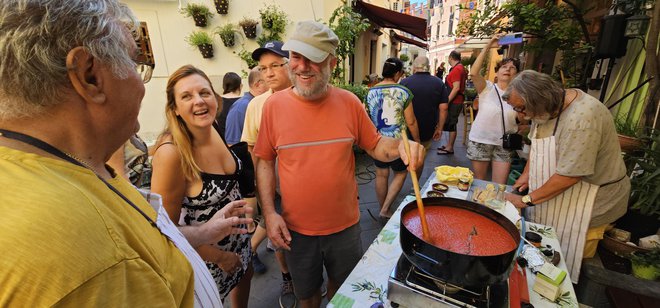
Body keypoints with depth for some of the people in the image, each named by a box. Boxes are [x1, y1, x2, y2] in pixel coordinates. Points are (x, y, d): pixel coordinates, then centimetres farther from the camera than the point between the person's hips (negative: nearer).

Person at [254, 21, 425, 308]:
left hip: (345, 224, 1)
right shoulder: (274, 104, -10)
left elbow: (375, 145, 1)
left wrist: (399, 146, -20)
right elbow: (264, 161, -3)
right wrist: (269, 212, -9)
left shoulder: (349, 102, -8)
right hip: (296, 229, 0)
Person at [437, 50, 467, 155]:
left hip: (454, 101, -10)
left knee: (451, 124, -3)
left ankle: (450, 148, 4)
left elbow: (456, 88, -23)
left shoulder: (456, 69, -16)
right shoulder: (461, 68, 15)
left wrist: (447, 101, -22)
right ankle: (449, 144, 25)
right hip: (456, 100, 10)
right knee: (450, 124, 15)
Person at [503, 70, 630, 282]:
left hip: (588, 203, -7)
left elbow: (569, 175, -29)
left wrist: (526, 200, -21)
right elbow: (537, 143, 15)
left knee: (570, 262, 6)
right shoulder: (548, 108, -2)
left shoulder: (582, 119, -29)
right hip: (551, 192, 8)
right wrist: (527, 174, 4)